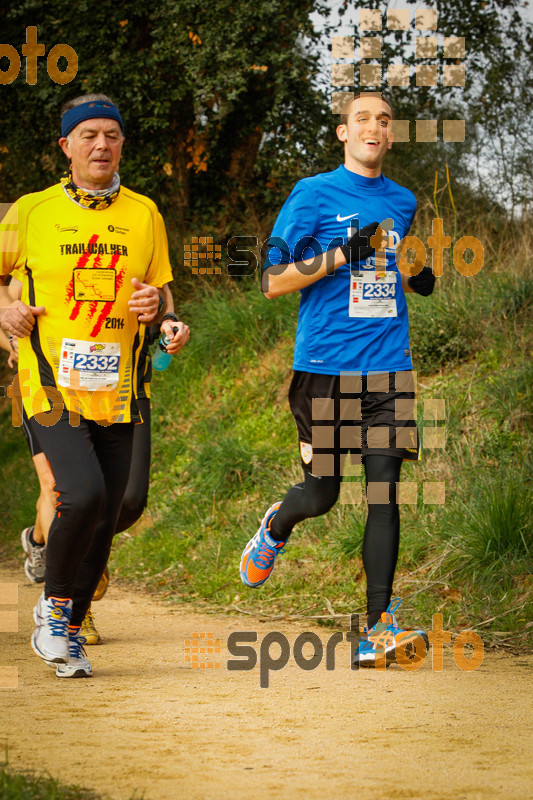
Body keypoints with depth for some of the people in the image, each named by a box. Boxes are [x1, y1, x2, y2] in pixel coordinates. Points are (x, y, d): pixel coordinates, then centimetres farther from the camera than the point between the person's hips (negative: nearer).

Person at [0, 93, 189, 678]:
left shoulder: (144, 214, 10)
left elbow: (161, 295, 16)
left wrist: (159, 311, -7)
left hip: (117, 388, 4)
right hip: (52, 382, -4)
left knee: (105, 516, 4)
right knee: (83, 494, -22)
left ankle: (66, 630, 21)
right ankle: (54, 603, 2)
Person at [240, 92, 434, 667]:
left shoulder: (403, 202, 14)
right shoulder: (313, 194, -1)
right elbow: (273, 282, -4)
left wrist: (418, 277, 6)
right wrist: (343, 255, -16)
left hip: (389, 368, 3)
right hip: (325, 366, -3)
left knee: (384, 494, -7)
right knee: (322, 494, 4)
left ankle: (379, 623, -6)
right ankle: (275, 527, 39)